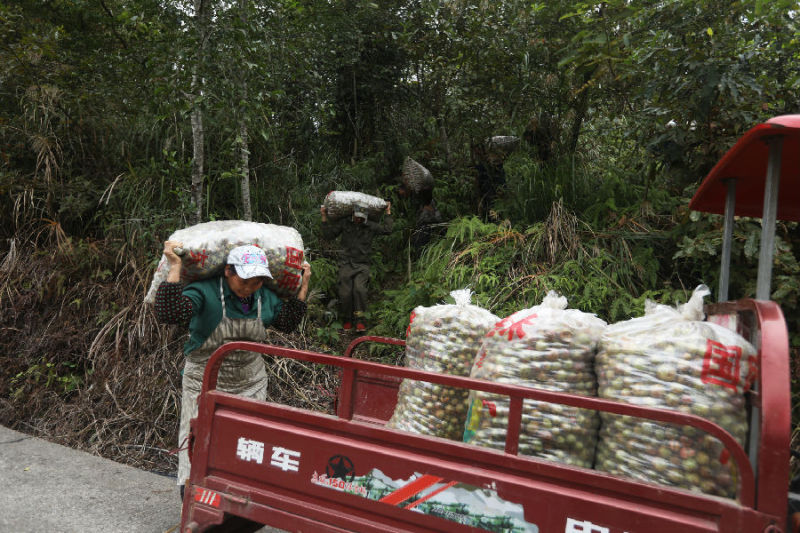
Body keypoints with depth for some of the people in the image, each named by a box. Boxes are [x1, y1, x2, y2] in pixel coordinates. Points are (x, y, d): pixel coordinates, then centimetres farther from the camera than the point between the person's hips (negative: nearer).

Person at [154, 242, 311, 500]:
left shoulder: (265, 297, -3)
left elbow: (288, 321, 13)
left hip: (250, 385, 4)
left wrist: (303, 286, 7)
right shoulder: (205, 292, -20)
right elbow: (168, 314, -35)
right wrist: (175, 268, -37)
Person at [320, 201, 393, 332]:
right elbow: (328, 235, 11)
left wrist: (388, 212, 10)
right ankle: (346, 321, 12)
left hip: (362, 265, -1)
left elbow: (387, 229, 4)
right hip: (346, 263, 1)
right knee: (345, 293, -7)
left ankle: (360, 321, -17)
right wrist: (324, 217, 7)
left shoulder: (371, 226, 8)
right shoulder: (344, 223, 7)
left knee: (359, 289, -22)